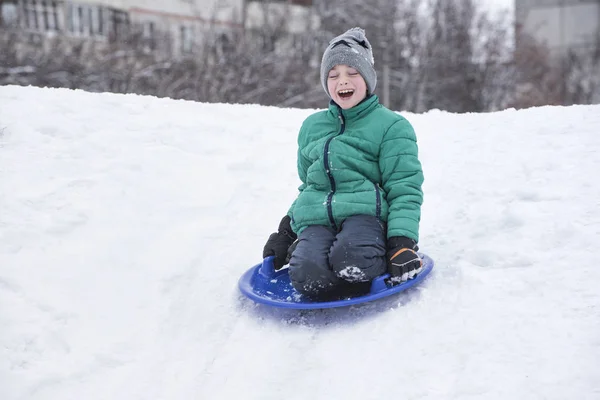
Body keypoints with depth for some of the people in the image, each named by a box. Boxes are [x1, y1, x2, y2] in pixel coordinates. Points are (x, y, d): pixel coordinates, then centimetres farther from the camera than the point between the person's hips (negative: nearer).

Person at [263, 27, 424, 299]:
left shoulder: (391, 127, 5)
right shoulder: (312, 127, 22)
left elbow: (405, 191, 0)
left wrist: (403, 241, -15)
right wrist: (286, 231, 23)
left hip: (364, 213, -2)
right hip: (316, 220, 3)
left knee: (351, 261, -39)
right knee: (308, 277, -32)